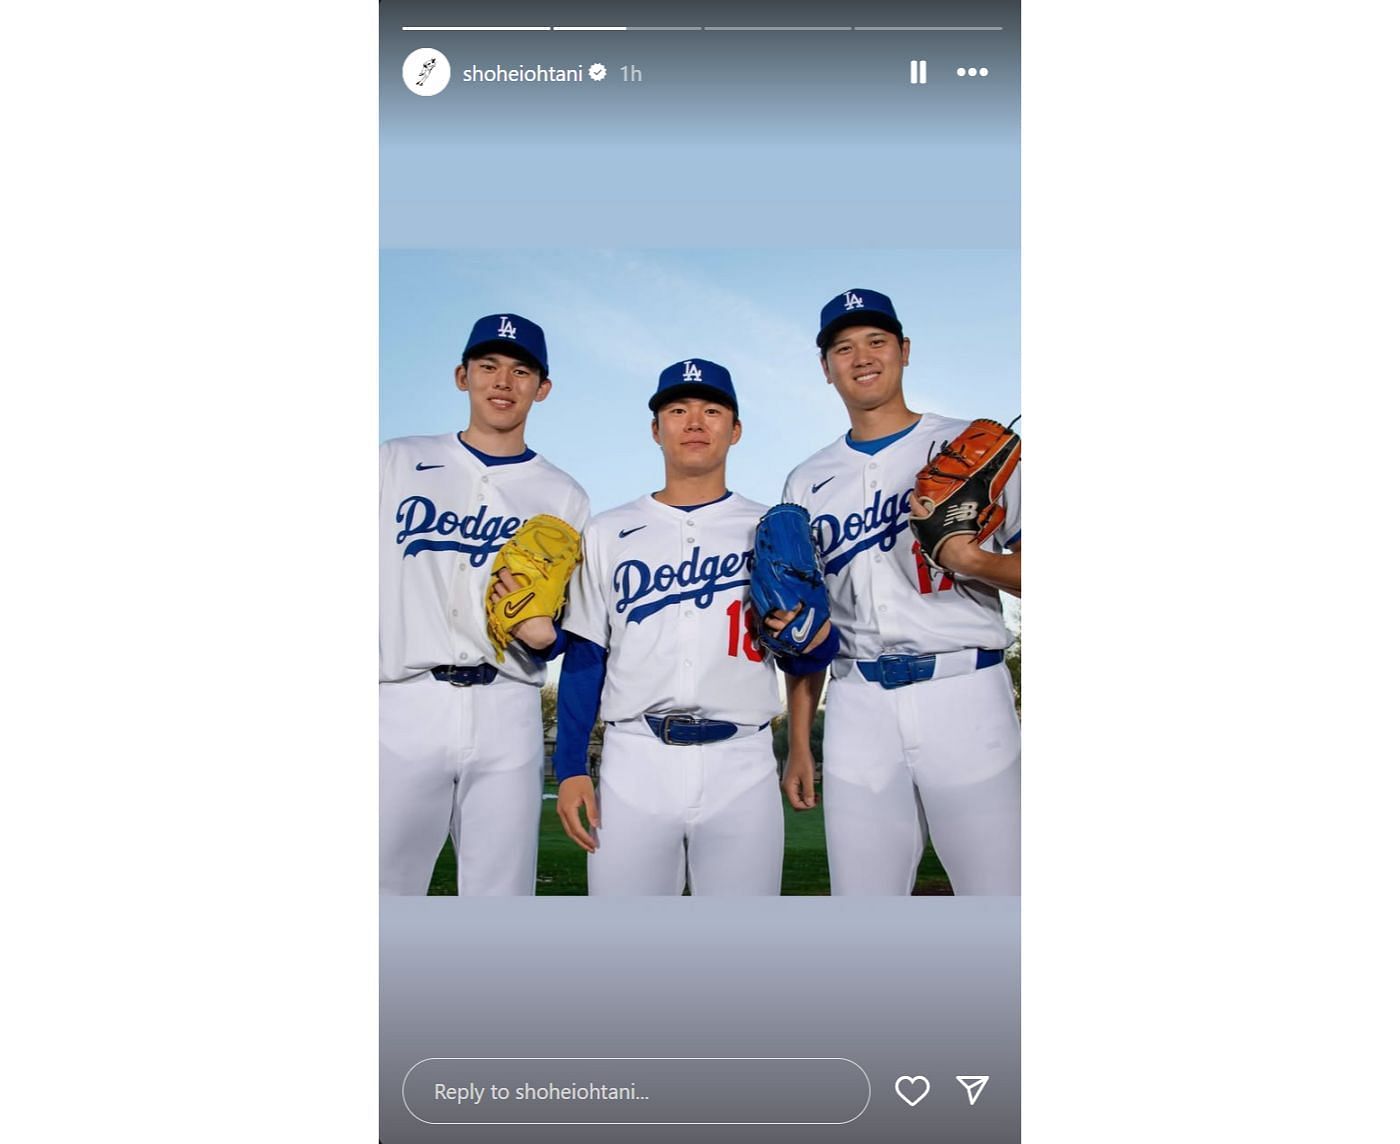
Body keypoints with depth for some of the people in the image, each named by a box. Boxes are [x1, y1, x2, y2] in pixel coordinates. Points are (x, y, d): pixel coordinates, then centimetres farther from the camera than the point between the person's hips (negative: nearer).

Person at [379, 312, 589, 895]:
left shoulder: (563, 496, 11)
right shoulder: (396, 462, 12)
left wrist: (543, 633, -11)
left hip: (506, 715, 1)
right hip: (401, 709, 0)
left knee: (502, 892, 5)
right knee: (385, 884, 2)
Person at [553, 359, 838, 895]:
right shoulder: (608, 533, 11)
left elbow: (803, 660, 10)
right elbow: (585, 656, 9)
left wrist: (815, 634, -13)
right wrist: (570, 768, 2)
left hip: (741, 766, 0)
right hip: (634, 764, 1)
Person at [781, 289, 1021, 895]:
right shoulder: (809, 482, 17)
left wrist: (978, 563, -17)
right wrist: (799, 742, 10)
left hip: (964, 692, -2)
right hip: (859, 705, 3)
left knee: (999, 884, -5)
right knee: (860, 894, 5)